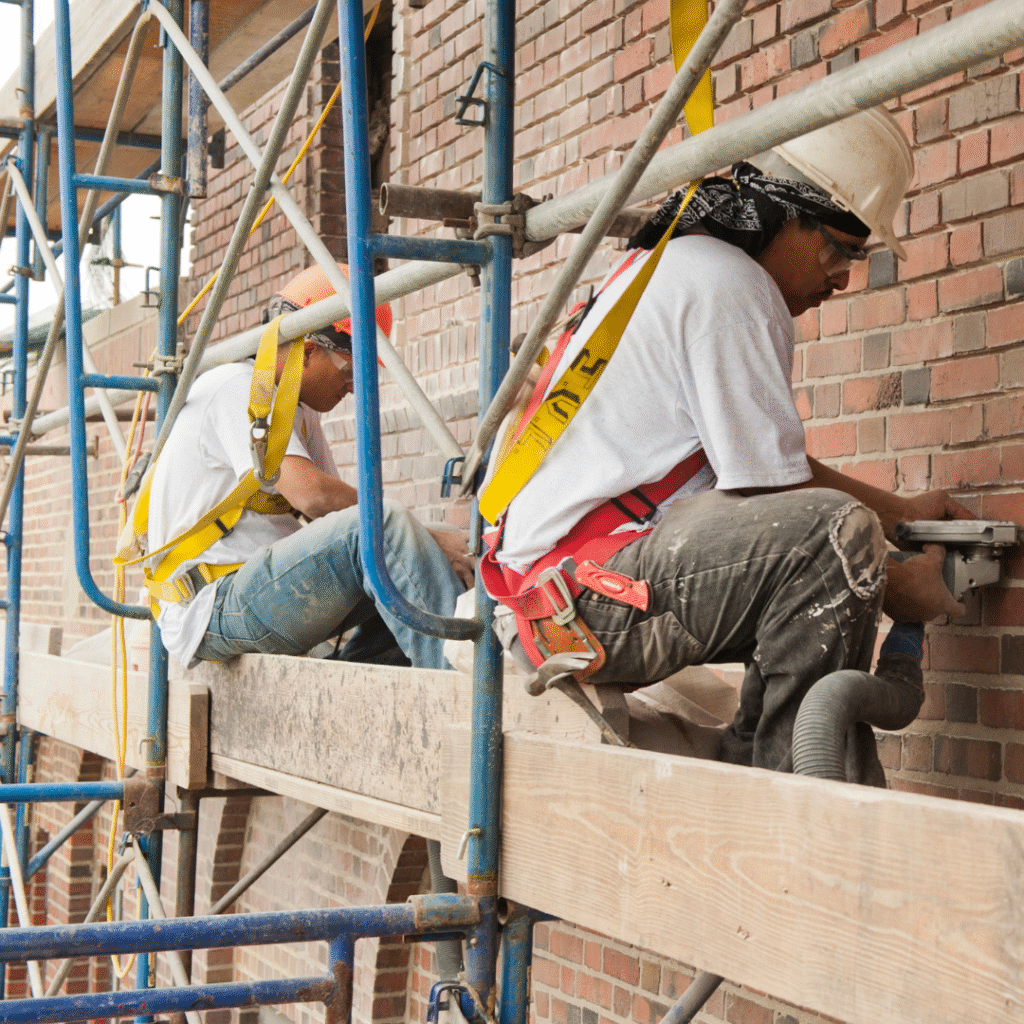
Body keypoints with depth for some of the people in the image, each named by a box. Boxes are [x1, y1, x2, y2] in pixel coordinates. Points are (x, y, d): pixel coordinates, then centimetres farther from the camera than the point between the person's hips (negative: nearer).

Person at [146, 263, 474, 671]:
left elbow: (335, 516, 12)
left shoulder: (297, 409, 19)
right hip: (213, 610, -10)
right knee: (383, 525, -27)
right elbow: (312, 495, -25)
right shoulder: (236, 389, -11)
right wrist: (427, 538, -21)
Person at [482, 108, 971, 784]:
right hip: (580, 589, -11)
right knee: (834, 533, -26)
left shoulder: (676, 265, 22)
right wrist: (897, 585, -3)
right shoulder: (728, 285, -11)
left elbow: (768, 464, 28)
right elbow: (771, 491, -14)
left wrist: (901, 513, 29)